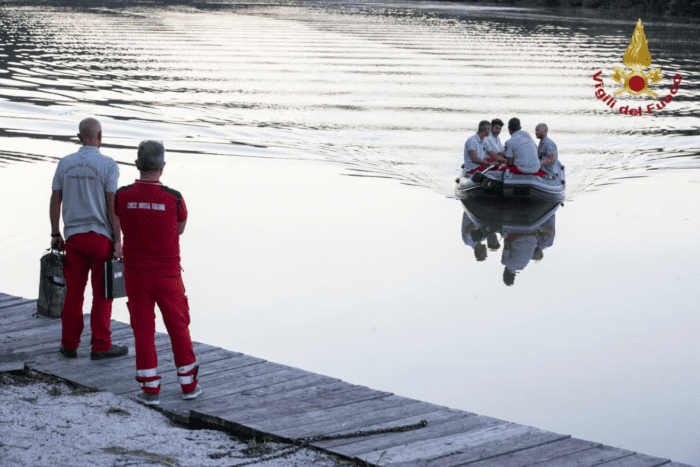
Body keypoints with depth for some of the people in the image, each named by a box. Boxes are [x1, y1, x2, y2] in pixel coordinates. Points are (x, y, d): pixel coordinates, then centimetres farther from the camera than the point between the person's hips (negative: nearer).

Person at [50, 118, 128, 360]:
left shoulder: (65, 163, 5)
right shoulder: (108, 164, -8)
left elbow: (55, 201, 6)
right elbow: (112, 205, -12)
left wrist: (55, 234, 14)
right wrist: (118, 240, -8)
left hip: (73, 237, 4)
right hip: (101, 236, -4)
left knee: (74, 292, 9)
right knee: (102, 293, 3)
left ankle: (69, 345, 13)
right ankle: (101, 346, 5)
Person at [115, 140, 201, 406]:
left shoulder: (122, 196, -9)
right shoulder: (174, 199, -14)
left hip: (135, 274, 1)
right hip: (167, 276, -1)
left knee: (143, 331, 8)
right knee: (178, 327, 14)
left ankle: (150, 389, 9)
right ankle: (188, 384, 20)